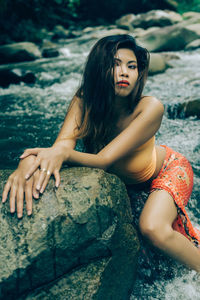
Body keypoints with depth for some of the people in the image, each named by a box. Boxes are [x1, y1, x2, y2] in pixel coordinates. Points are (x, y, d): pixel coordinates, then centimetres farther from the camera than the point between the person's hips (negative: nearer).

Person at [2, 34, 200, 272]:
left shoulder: (150, 108, -34)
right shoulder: (84, 101, -22)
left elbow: (105, 159, -39)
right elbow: (62, 144, -36)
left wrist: (64, 154, -59)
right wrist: (29, 160, -58)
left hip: (169, 170, -6)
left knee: (153, 228, -28)